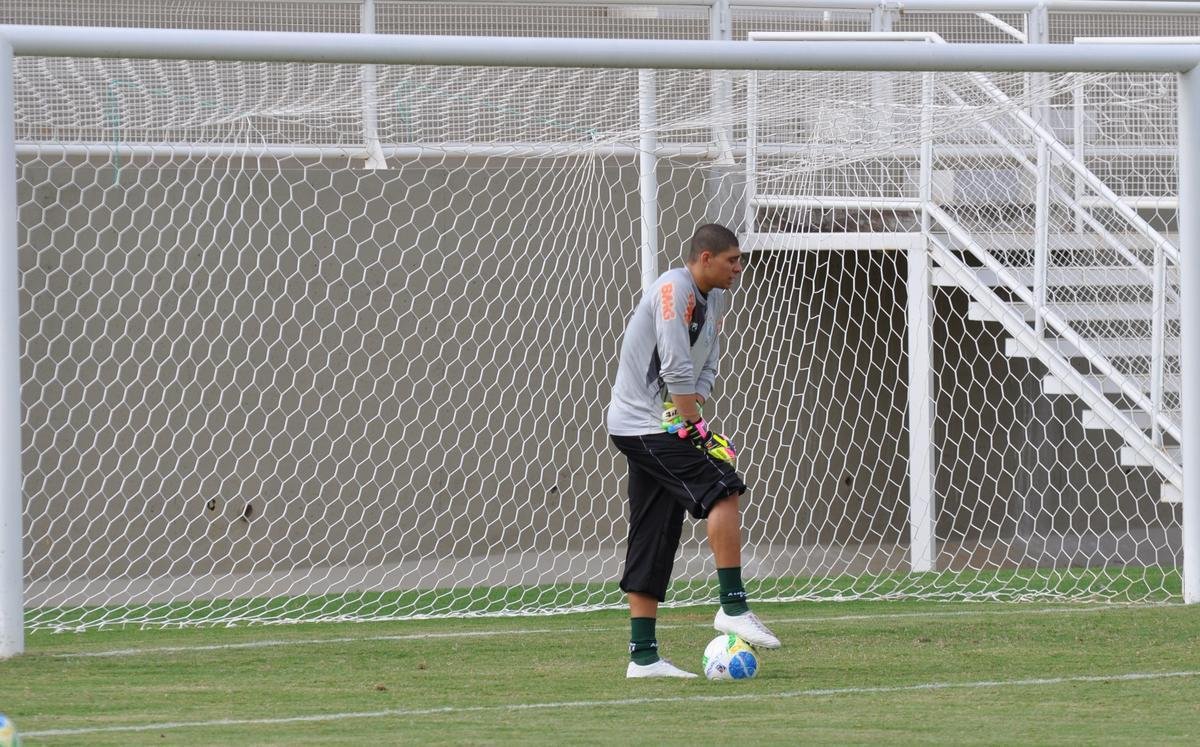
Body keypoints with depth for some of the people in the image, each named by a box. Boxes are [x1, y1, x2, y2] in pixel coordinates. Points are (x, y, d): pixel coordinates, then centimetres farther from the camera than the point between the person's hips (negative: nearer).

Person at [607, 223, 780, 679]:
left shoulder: (715, 299, 15)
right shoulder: (674, 289, -14)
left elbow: (706, 369, 14)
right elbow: (676, 368, -20)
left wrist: (689, 409, -4)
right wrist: (695, 428, -17)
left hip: (657, 426, 10)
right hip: (645, 424, -10)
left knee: (655, 540, 7)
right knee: (723, 489, -18)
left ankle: (643, 655, 7)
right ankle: (733, 607, -17)